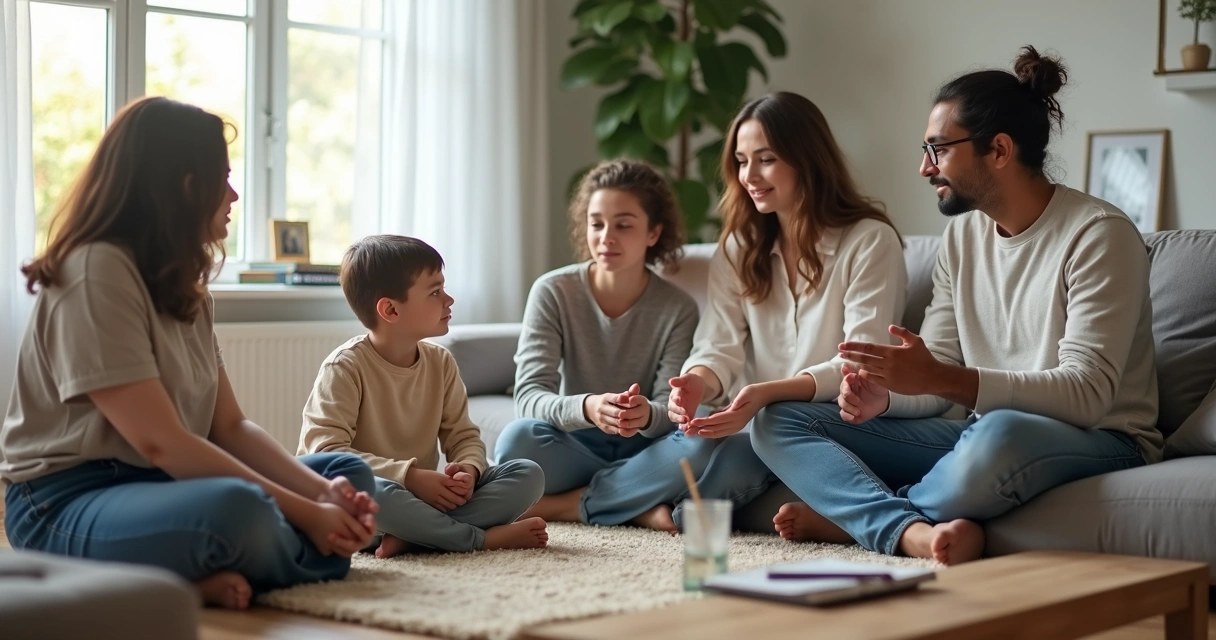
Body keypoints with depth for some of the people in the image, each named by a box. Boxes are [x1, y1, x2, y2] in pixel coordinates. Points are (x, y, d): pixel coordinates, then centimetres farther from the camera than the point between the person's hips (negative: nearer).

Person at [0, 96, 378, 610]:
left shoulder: (184, 287, 12)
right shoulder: (96, 272, -16)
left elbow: (230, 427, 7)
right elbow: (160, 442, -22)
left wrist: (322, 492, -10)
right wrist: (306, 514, -20)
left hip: (155, 486, 10)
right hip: (67, 503, -10)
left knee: (348, 474, 7)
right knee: (236, 509, -38)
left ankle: (204, 576, -13)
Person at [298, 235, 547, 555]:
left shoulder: (441, 363, 7)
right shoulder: (346, 367, -12)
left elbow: (464, 435, 9)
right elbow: (326, 450, -21)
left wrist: (468, 469, -17)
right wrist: (410, 476, -28)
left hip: (425, 496, 7)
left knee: (528, 474, -10)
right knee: (372, 491, -42)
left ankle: (410, 536, -27)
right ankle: (483, 537, -23)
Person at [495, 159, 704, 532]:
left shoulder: (677, 309, -4)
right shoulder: (553, 292, -6)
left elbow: (670, 410, -12)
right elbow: (528, 397, -16)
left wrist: (647, 415, -39)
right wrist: (586, 408, -39)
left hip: (642, 451, 1)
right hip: (574, 447, -1)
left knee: (696, 450, -32)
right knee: (518, 438, -32)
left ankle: (564, 505, -21)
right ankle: (636, 508, -21)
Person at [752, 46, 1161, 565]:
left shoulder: (1097, 235, -13)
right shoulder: (962, 234, 10)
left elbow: (1087, 392, -23)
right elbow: (939, 376, 9)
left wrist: (943, 380, -32)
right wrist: (883, 396, -15)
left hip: (1097, 442, -7)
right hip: (981, 431, 7)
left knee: (999, 433, -43)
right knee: (778, 422, -6)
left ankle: (845, 512, -13)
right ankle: (917, 533, -31)